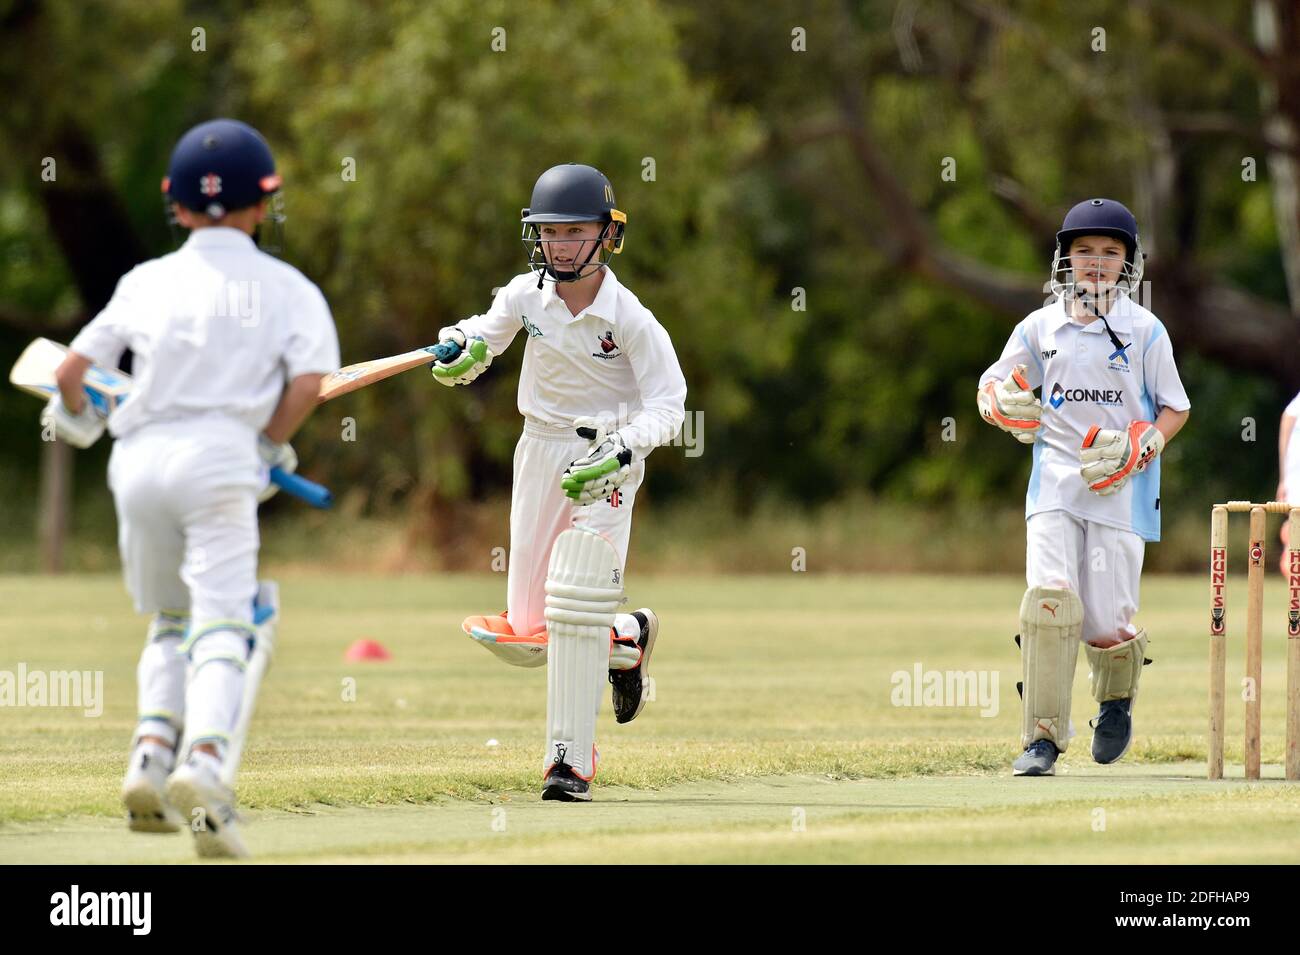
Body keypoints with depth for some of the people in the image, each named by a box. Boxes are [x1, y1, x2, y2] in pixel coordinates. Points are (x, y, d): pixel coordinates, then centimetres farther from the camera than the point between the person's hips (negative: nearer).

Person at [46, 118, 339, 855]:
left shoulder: (148, 282, 13)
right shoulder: (285, 288, 7)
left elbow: (73, 370, 11)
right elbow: (308, 381, -7)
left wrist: (77, 420, 32)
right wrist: (270, 448, 9)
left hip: (140, 461, 3)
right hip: (220, 457, -3)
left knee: (170, 621, 20)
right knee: (224, 621, -9)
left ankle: (152, 753, 0)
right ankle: (206, 761, -33)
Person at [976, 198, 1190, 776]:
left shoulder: (1146, 331, 1)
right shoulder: (1040, 328, 6)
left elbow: (1175, 409, 6)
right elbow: (991, 388, 11)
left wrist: (1139, 445, -12)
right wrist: (1004, 404, -13)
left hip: (1121, 488, -1)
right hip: (1055, 480, 1)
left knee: (1107, 620, -3)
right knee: (1049, 597, -17)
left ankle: (1117, 700, 32)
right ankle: (1042, 736, -10)